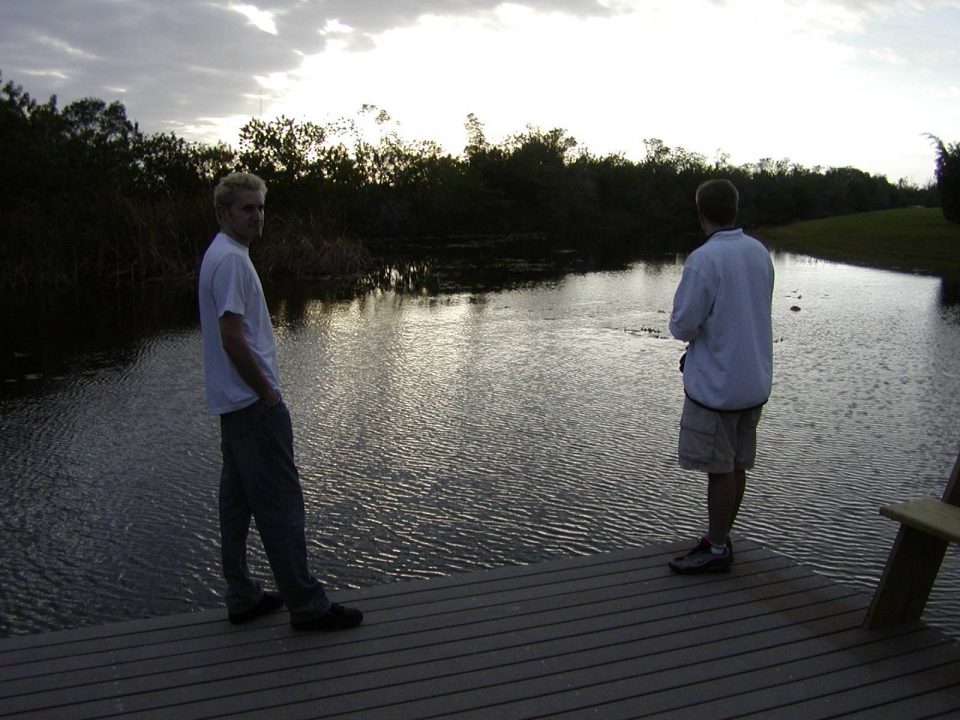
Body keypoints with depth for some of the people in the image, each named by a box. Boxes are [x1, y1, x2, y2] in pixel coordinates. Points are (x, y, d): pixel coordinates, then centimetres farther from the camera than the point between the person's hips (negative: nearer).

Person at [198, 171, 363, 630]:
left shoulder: (223, 255, 17)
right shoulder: (231, 259, -15)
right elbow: (233, 339, -22)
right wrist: (268, 391, -14)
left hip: (234, 403, 11)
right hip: (253, 403, -11)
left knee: (237, 502, 13)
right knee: (280, 505, -6)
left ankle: (242, 598, 22)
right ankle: (307, 606, 1)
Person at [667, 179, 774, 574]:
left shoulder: (704, 260, -18)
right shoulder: (760, 253, 6)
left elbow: (682, 325, -17)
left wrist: (690, 333, 7)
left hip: (717, 385, -8)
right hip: (755, 380, 8)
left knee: (719, 469, 3)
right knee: (737, 466, 15)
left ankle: (716, 551, 15)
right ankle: (720, 538, 28)